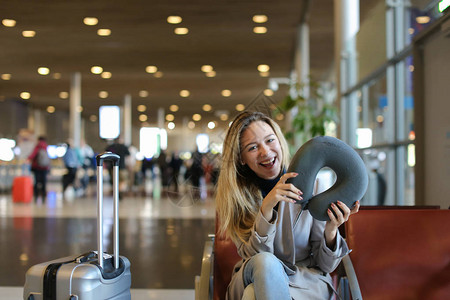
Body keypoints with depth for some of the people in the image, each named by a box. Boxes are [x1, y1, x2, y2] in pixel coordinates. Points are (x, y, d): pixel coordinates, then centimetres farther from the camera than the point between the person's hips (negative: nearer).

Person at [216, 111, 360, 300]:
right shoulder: (235, 194, -3)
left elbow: (325, 265, -1)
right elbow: (254, 257, -13)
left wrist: (331, 231, -22)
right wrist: (266, 209, -27)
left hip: (308, 281, 0)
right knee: (265, 262, -34)